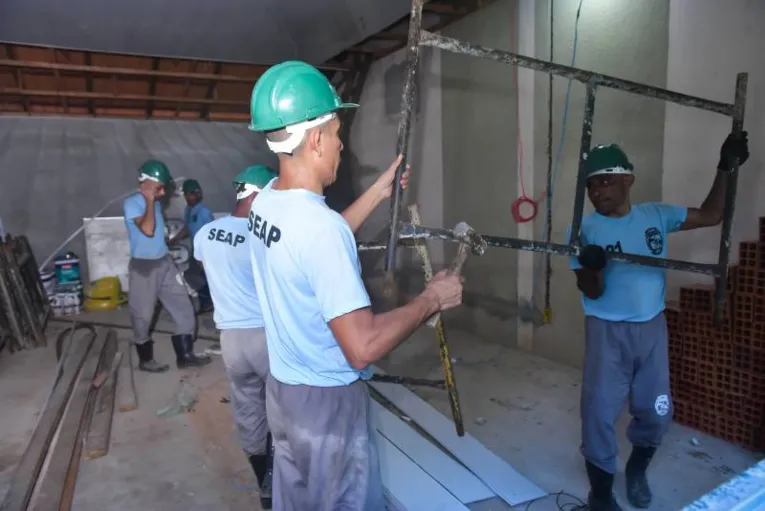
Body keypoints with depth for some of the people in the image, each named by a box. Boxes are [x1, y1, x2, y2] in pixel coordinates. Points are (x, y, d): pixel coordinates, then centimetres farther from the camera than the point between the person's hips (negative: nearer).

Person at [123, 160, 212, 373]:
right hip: (143, 267, -7)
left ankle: (185, 355, 17)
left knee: (184, 309, 7)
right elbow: (148, 230, -28)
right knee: (143, 316, 8)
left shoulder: (155, 202, 10)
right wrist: (150, 201, -21)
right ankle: (146, 360, 25)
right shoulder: (131, 203, -14)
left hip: (165, 263, 7)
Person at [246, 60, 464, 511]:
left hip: (283, 388, 8)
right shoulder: (319, 223, -30)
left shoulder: (266, 201, -3)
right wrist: (432, 299, -18)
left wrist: (380, 193, 17)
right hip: (329, 400, -8)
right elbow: (363, 348, -32)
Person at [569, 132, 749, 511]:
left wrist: (724, 170, 2)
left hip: (652, 328, 4)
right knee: (600, 412, 0)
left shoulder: (656, 215, -1)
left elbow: (711, 215, 9)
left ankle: (637, 469, 44)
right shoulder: (584, 229, -11)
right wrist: (591, 268, -36)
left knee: (656, 411, 16)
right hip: (608, 332, -3)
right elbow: (592, 292, -15)